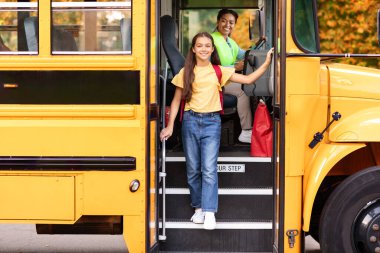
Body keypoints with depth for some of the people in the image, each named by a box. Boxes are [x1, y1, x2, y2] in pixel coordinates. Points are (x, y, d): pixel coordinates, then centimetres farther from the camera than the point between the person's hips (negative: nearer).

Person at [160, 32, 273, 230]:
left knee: (209, 168, -9)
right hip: (190, 121, 1)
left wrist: (266, 64, -7)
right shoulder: (186, 72, 5)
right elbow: (176, 100, 9)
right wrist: (170, 126, 3)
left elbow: (248, 80, 4)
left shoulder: (219, 72, 5)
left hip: (211, 122, -1)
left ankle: (210, 213, -11)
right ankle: (199, 207, 20)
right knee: (193, 168, 7)